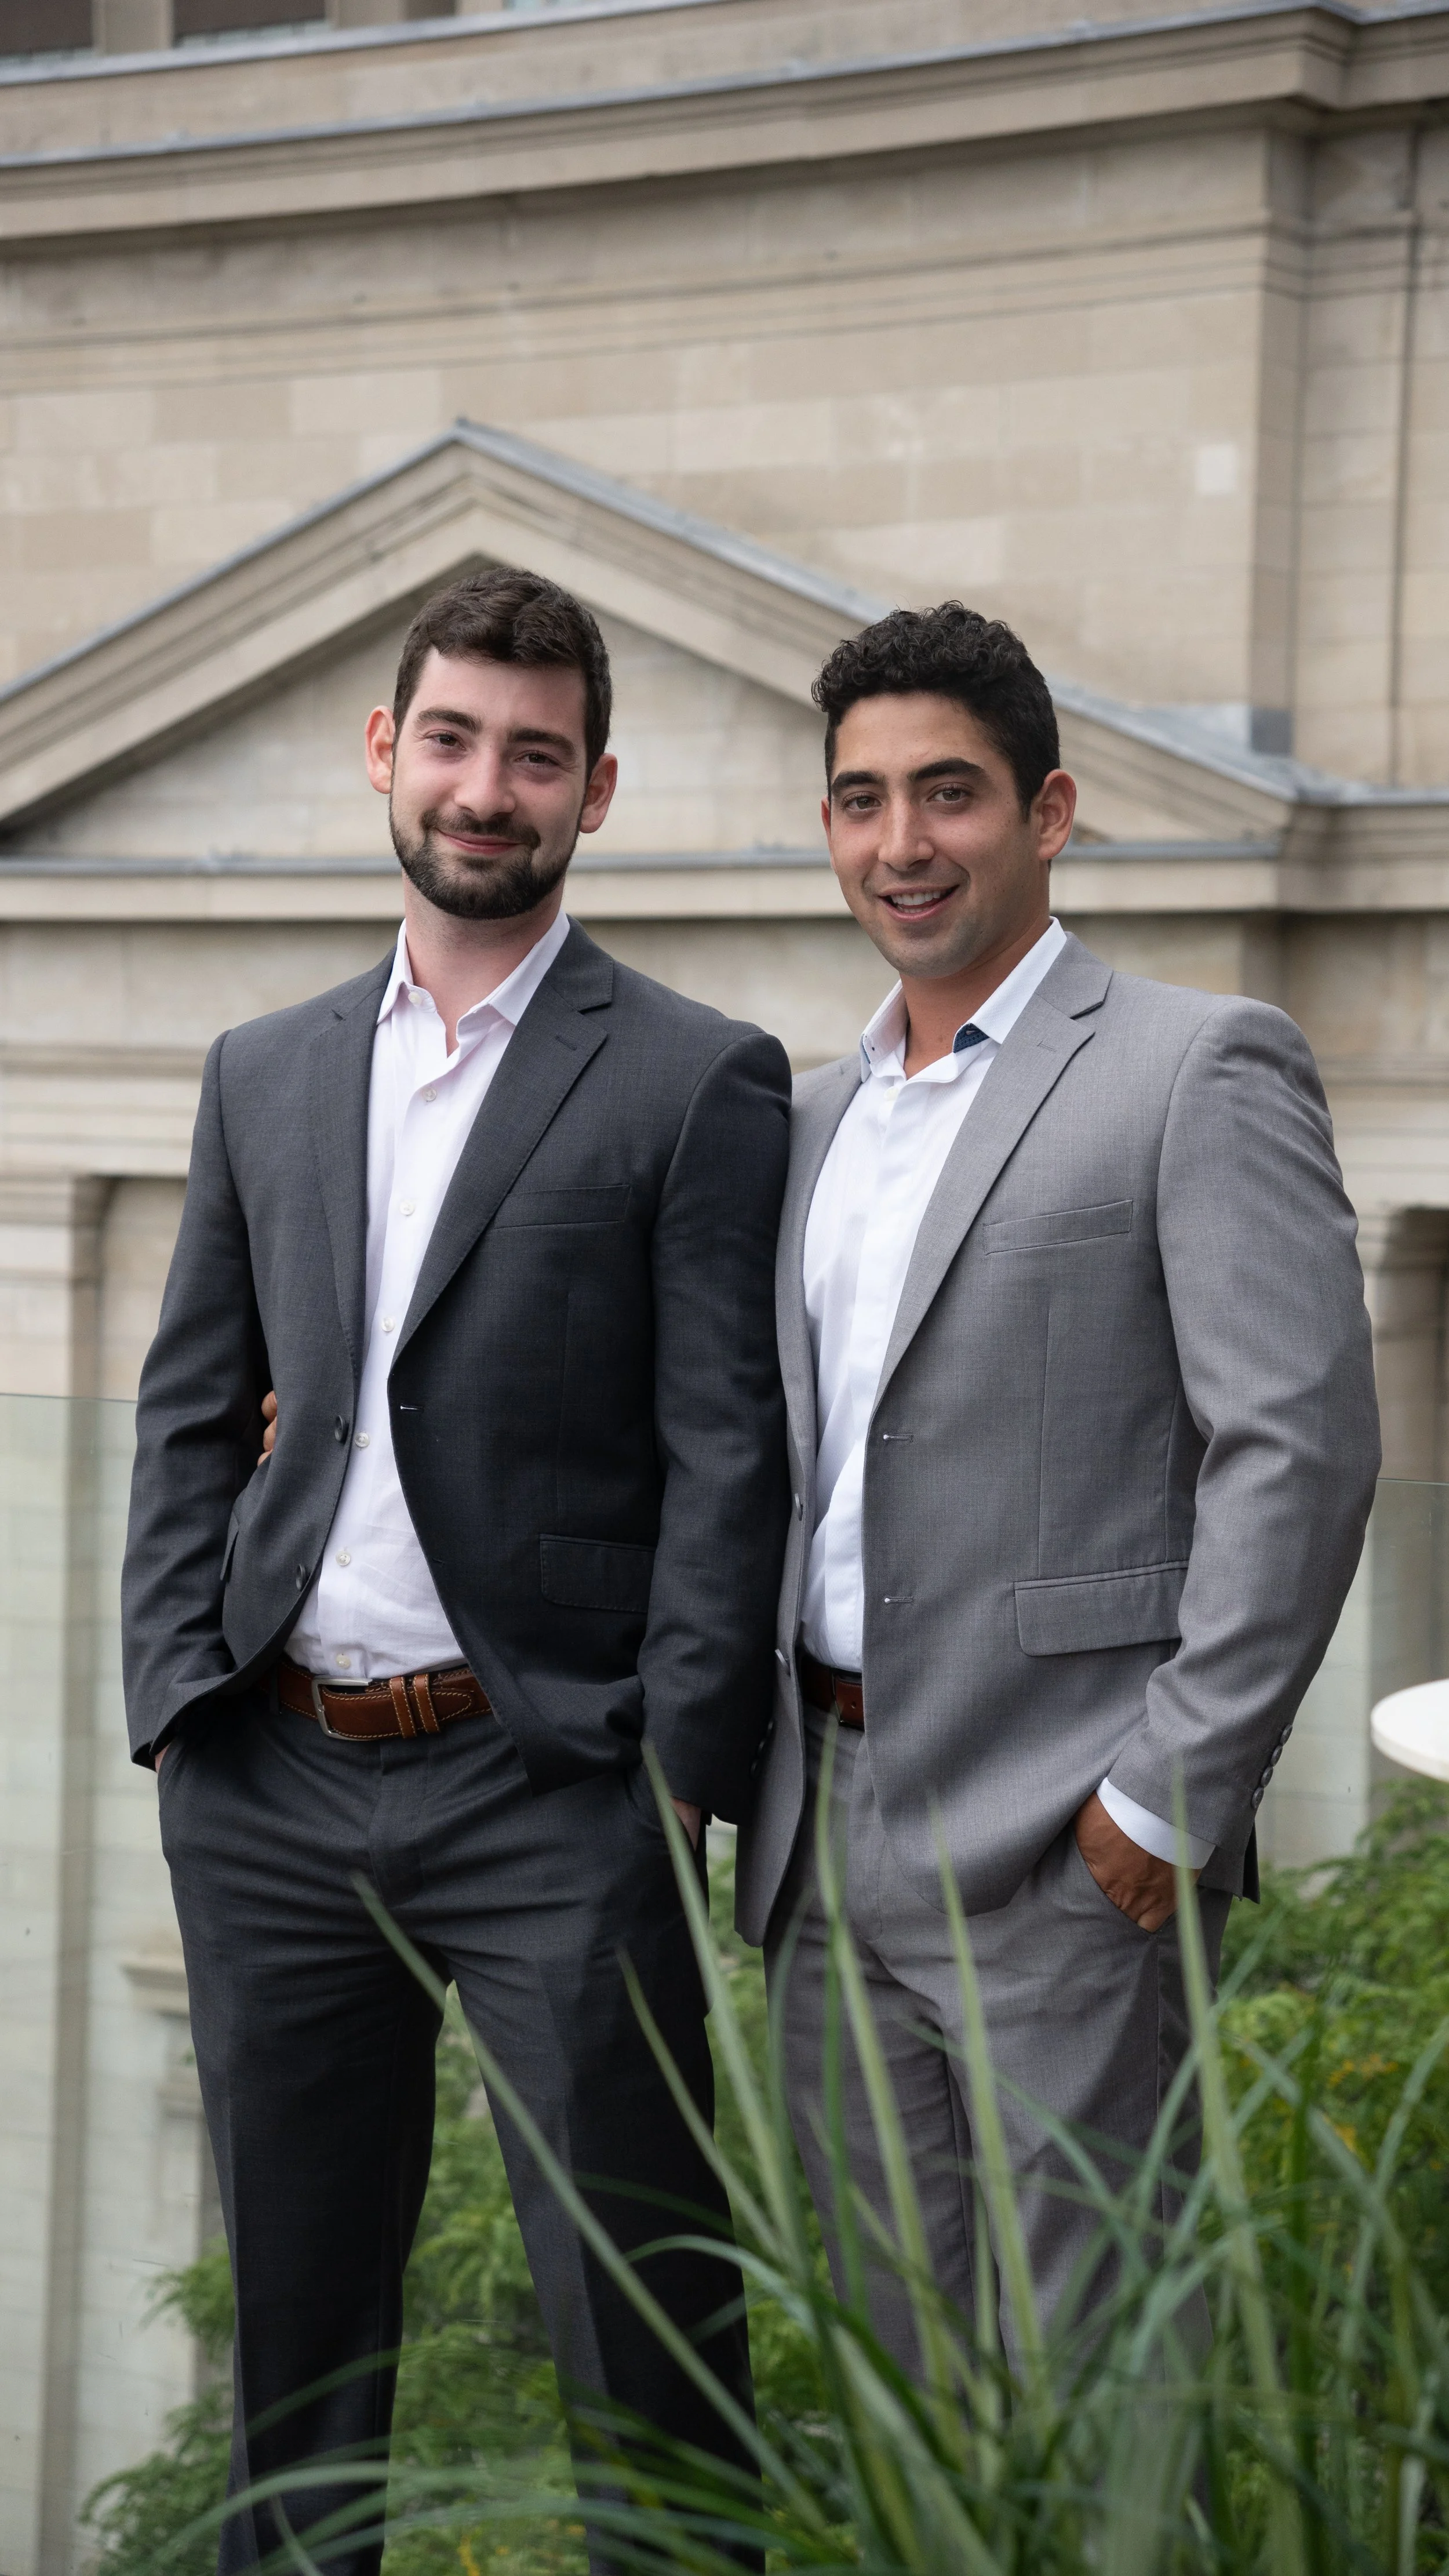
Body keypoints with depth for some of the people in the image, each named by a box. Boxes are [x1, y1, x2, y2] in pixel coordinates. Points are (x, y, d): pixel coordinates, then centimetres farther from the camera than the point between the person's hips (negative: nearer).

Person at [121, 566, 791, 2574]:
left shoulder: (697, 1085, -2)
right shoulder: (263, 1075, 13)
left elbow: (727, 1453, -6)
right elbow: (191, 1411, 14)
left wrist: (683, 1775, -11)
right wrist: (175, 1696, 3)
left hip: (544, 1789, -4)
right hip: (272, 1786, 5)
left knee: (637, 2317, 0)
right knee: (296, 2315, 14)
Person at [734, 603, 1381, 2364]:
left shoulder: (1200, 1072, -6)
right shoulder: (814, 1115, 16)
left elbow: (1301, 1448, -13)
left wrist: (1172, 1797, -16)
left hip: (1055, 1847, -7)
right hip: (824, 1834, 7)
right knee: (897, 2353, 13)